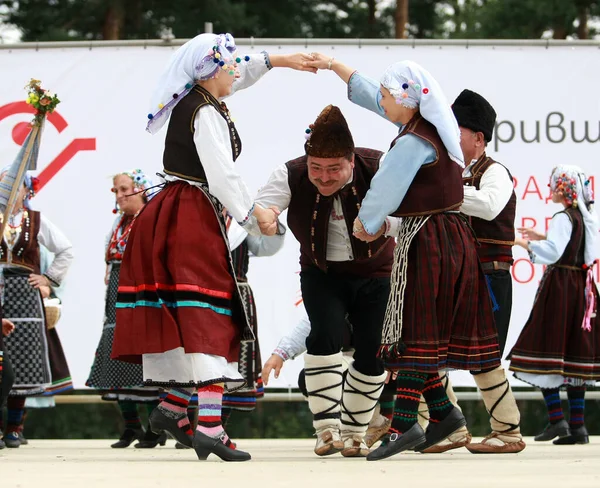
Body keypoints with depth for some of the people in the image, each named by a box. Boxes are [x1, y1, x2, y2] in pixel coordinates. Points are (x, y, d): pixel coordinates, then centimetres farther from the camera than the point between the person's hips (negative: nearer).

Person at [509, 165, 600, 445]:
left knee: (545, 353, -5)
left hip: (559, 290, -8)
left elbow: (551, 253, -22)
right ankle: (577, 425, 4)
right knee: (575, 357, 7)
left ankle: (556, 418, -14)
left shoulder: (564, 218, -12)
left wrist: (524, 243, -12)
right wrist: (543, 238, 23)